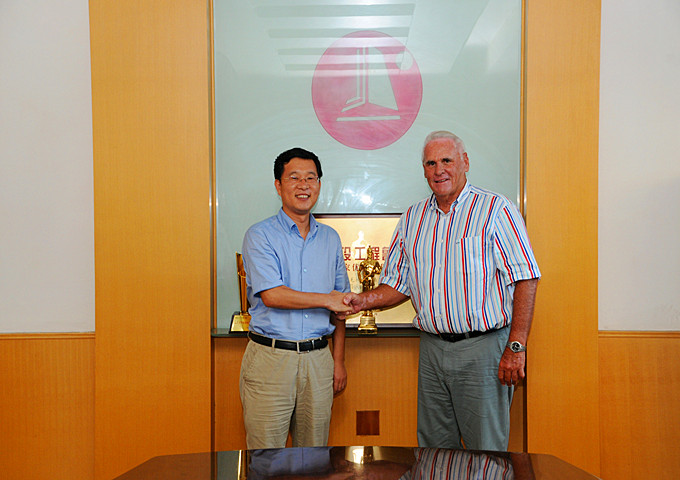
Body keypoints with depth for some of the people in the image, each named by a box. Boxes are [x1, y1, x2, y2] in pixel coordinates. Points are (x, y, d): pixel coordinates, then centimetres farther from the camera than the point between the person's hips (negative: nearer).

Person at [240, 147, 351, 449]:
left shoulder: (330, 238, 13)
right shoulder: (260, 236, -2)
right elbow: (271, 295, -15)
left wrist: (338, 360, 11)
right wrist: (326, 300, -9)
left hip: (318, 359, 4)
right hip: (271, 355, -4)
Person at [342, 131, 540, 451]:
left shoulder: (496, 210, -4)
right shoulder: (412, 218, 13)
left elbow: (525, 279, -9)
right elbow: (398, 285, 16)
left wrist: (516, 347, -15)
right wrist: (364, 300, -4)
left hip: (483, 349, -5)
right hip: (432, 349, 5)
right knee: (433, 453, 13)